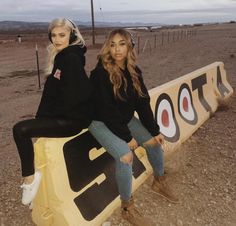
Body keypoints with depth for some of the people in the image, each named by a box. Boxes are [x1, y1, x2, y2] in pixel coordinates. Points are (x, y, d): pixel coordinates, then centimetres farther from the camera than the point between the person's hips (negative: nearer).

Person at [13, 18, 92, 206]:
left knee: (20, 130, -16)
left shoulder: (72, 58, -15)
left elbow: (74, 96, -21)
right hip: (63, 115, 10)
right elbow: (51, 93, 14)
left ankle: (30, 177, 0)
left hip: (73, 120, -10)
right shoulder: (61, 57, 12)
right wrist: (41, 118, 6)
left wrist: (48, 115, -10)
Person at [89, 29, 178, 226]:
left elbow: (143, 102, -1)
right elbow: (106, 110, -22)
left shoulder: (134, 71, -3)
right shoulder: (100, 74, -22)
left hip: (125, 119, 7)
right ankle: (127, 208, -6)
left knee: (155, 141, 3)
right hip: (102, 122, -7)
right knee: (125, 155, -26)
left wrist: (155, 130, -4)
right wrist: (127, 136, -20)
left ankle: (159, 182, 30)